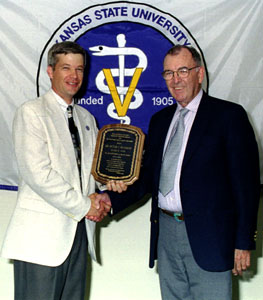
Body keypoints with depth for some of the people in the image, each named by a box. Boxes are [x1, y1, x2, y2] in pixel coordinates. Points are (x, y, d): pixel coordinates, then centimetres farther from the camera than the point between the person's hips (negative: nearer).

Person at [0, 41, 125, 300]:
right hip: (42, 236, -6)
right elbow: (38, 174, -15)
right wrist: (83, 205, -11)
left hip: (79, 230, 7)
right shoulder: (31, 113, -4)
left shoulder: (86, 118, 18)